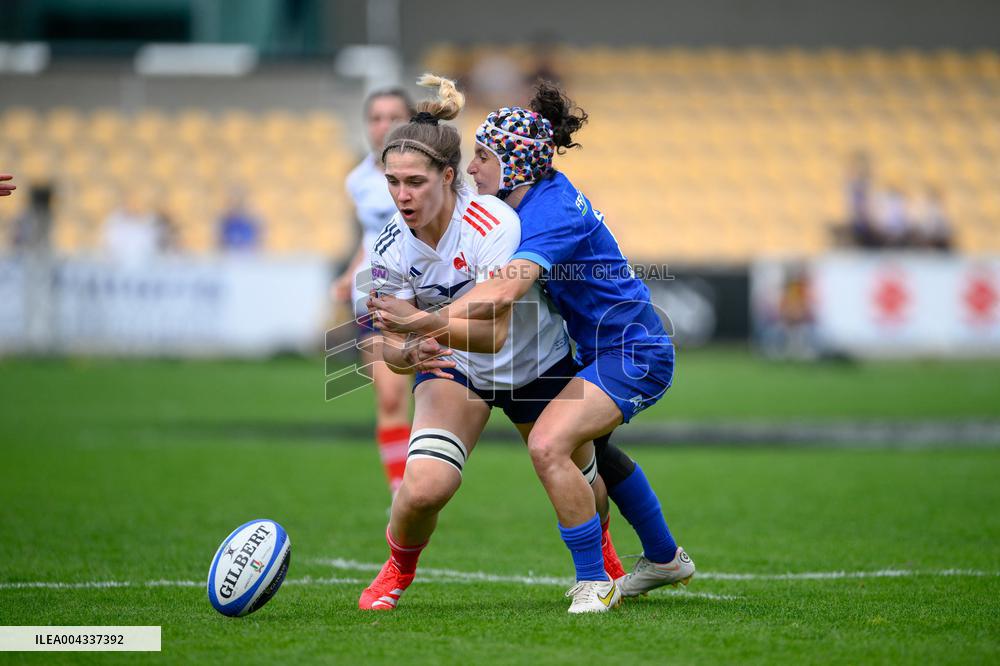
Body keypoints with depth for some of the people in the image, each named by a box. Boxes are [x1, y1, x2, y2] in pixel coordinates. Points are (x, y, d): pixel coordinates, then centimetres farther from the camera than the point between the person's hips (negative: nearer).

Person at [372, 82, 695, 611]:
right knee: (588, 445, 32)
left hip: (631, 354, -11)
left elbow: (504, 291, -41)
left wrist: (426, 321, -47)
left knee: (548, 445, -27)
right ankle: (665, 559, 49)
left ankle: (595, 583, -16)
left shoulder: (553, 211, -27)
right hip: (603, 349, 11)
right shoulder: (534, 201, 3)